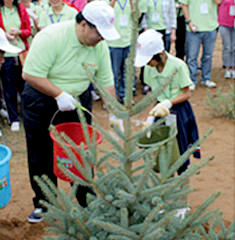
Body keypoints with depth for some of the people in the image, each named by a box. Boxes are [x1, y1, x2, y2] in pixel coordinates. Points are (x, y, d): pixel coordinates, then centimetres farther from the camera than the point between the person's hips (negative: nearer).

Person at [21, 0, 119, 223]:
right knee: (41, 156, 7)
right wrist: (59, 94, -27)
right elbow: (30, 74, -26)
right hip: (40, 102, -3)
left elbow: (106, 81, -1)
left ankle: (88, 202, 22)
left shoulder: (100, 46, -9)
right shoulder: (51, 37, -26)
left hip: (78, 100, 4)